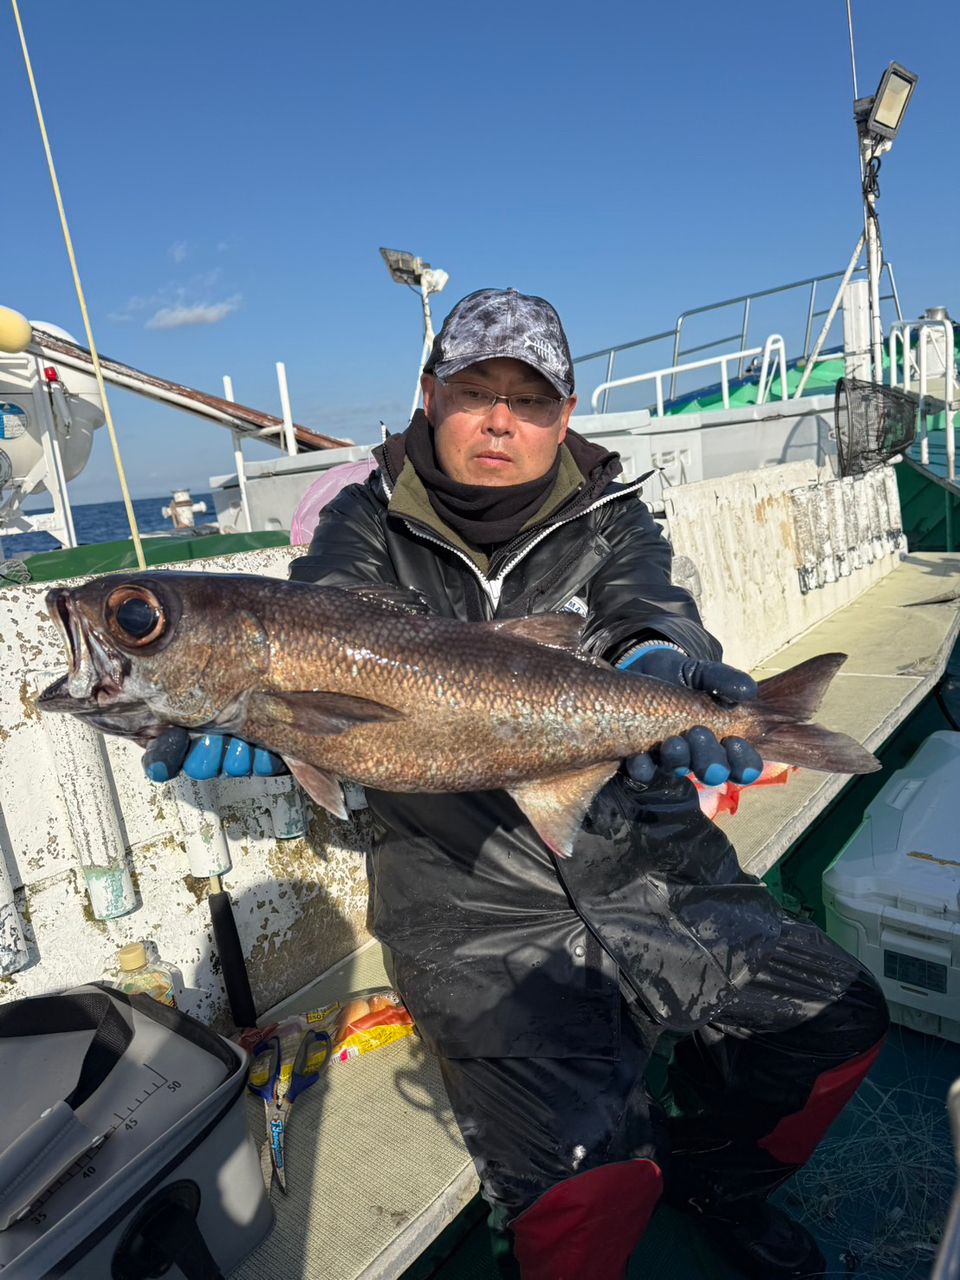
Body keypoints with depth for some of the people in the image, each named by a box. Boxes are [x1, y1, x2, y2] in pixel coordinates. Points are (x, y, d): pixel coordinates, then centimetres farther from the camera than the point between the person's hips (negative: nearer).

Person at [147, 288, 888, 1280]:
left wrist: (661, 662, -37)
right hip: (473, 908, -3)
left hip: (650, 871, 4)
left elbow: (644, 601, -13)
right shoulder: (371, 524, 4)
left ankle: (708, 1172, 34)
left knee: (841, 1016, 4)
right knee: (584, 1185, -18)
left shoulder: (608, 518, 7)